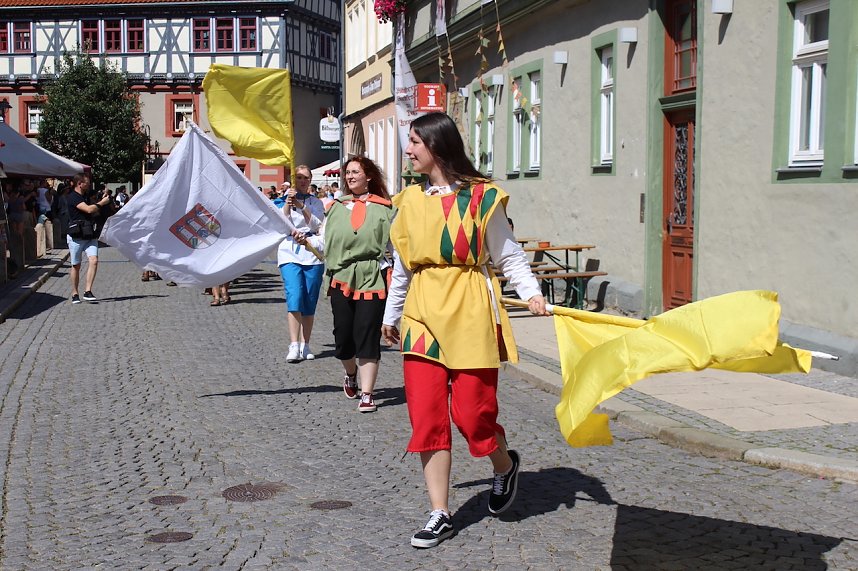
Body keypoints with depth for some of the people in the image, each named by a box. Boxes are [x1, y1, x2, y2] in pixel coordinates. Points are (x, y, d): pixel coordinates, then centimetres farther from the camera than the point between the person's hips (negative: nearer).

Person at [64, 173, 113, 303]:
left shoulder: (85, 196, 16)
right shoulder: (72, 197, -10)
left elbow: (94, 213, 23)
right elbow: (89, 209, -21)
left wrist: (102, 202, 9)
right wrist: (102, 202, -7)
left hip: (89, 235, 6)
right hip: (76, 236, -6)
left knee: (93, 260, -13)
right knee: (76, 265, 4)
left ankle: (87, 292, -12)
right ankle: (74, 294, 16)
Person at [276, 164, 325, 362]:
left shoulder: (316, 202, 12)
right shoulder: (283, 200, 10)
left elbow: (316, 225, -4)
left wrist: (301, 206, -14)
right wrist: (288, 203, -13)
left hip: (313, 255, 2)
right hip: (290, 254, -2)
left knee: (310, 303, 2)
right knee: (294, 297, -16)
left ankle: (305, 345, 10)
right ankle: (294, 346, -19)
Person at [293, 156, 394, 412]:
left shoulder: (383, 208, 6)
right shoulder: (337, 207, 13)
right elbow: (324, 241, 8)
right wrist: (305, 239, -9)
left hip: (373, 279, -3)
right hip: (341, 278, 3)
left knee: (367, 336, -7)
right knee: (343, 336, 5)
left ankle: (366, 394, -2)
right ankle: (350, 373, 38)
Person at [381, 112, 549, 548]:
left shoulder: (481, 197, -3)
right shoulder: (410, 201, 11)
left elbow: (508, 255, 0)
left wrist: (531, 293, -16)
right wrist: (391, 315, 25)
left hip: (469, 314, -4)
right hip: (422, 315, 5)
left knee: (471, 412, -3)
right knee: (426, 415, 0)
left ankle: (505, 465, 31)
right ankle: (440, 515, 10)